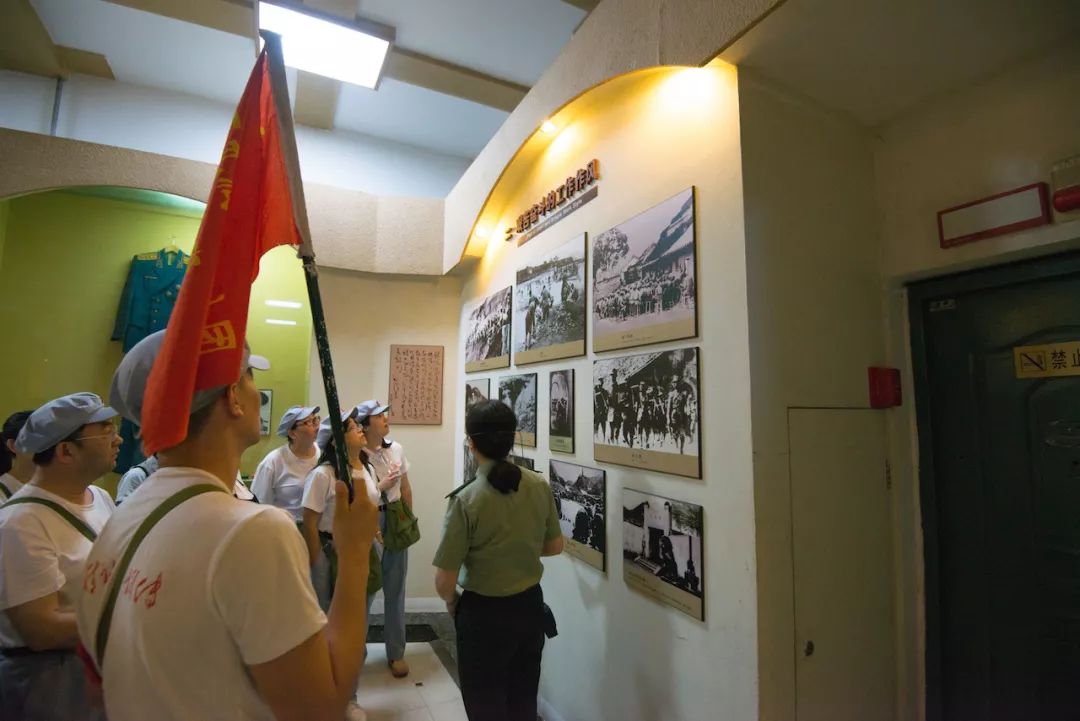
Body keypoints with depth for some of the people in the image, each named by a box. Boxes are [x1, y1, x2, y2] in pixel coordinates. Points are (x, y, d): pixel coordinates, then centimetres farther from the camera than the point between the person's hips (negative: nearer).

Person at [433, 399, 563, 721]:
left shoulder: (466, 499, -24)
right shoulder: (540, 485, -11)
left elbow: (444, 581, -19)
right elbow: (555, 546, 3)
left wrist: (452, 602, 2)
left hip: (484, 613, -4)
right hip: (531, 605, 5)